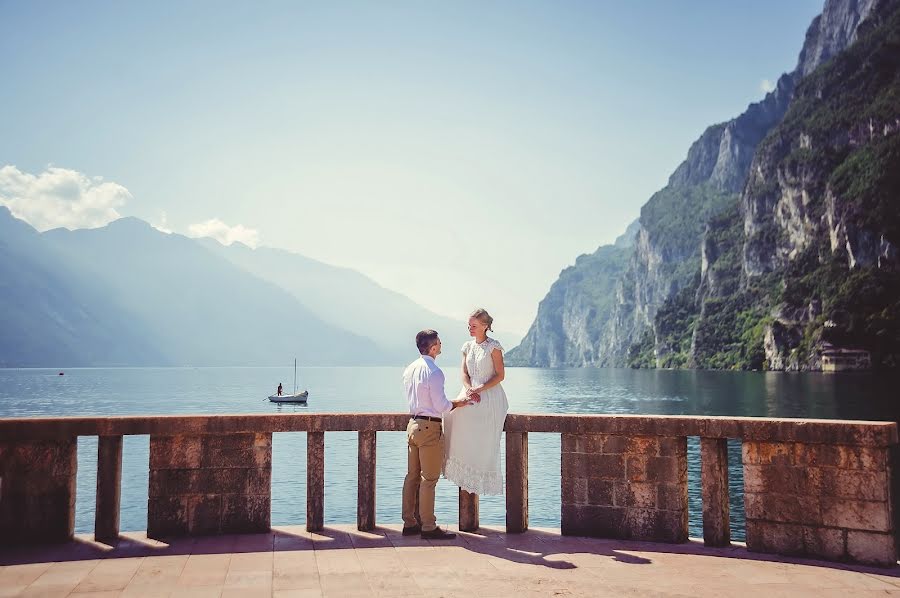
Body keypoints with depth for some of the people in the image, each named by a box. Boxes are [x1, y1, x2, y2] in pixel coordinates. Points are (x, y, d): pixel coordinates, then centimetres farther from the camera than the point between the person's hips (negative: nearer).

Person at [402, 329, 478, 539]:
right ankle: (428, 527, 5)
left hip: (413, 424, 8)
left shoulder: (410, 369, 8)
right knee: (429, 479, -1)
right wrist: (463, 402, -2)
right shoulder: (434, 372, -18)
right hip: (429, 427, -8)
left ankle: (409, 523, 21)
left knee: (412, 476, 13)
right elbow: (442, 406, -18)